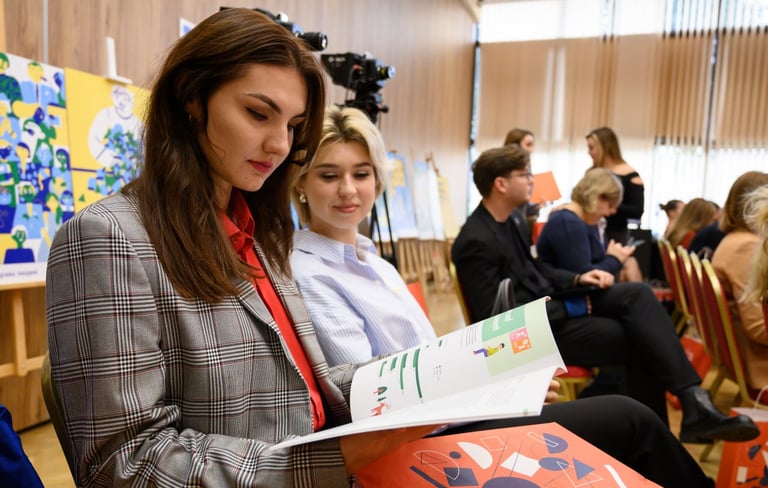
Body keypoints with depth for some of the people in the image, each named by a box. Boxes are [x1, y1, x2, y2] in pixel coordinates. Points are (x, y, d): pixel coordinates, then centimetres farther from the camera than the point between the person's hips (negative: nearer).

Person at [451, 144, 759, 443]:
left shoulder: (504, 221, 9)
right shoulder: (476, 242, -22)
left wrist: (577, 280, -1)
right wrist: (571, 307, -18)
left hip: (549, 305, 9)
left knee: (638, 293, -10)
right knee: (639, 341, -13)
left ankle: (692, 400, -10)